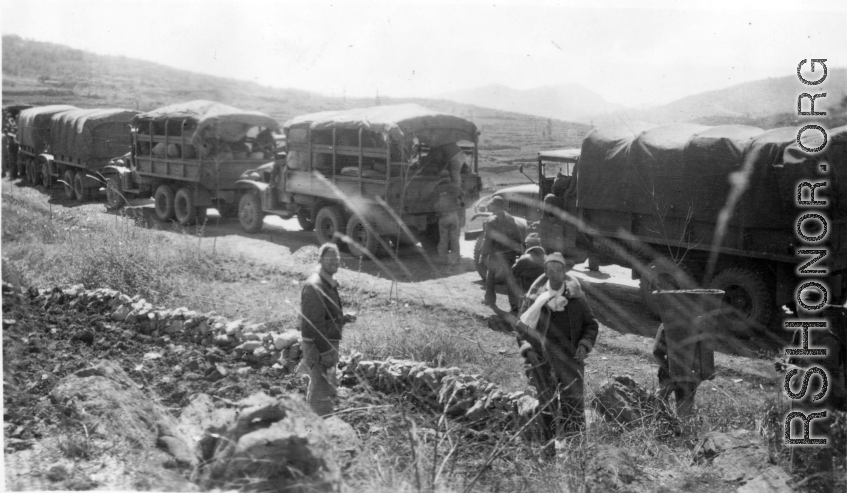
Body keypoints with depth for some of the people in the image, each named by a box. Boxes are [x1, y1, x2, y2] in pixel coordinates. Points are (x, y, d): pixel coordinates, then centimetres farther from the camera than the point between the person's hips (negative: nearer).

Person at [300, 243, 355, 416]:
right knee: (323, 393, -4)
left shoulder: (329, 283, 10)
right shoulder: (314, 286, -20)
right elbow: (314, 323, -23)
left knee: (318, 389, 21)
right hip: (317, 347, -10)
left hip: (328, 343, 10)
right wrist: (326, 352, -22)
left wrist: (343, 319, 6)